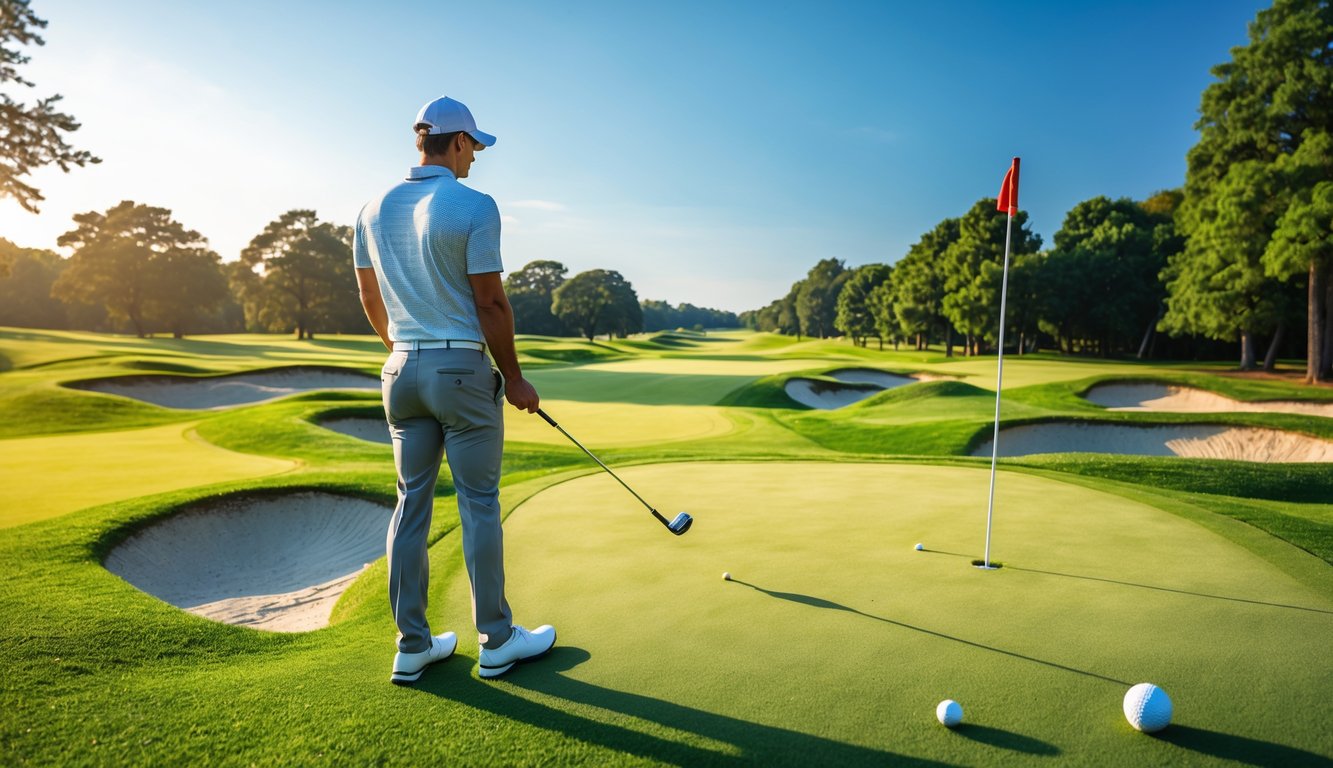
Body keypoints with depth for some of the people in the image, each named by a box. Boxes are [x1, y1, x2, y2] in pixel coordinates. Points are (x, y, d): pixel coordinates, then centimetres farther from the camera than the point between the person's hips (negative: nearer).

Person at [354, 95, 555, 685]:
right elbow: (491, 303, -13)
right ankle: (496, 641, 15)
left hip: (402, 370, 6)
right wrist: (513, 378, -4)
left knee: (412, 504, 10)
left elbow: (370, 299, 15)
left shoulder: (374, 210, 9)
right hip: (463, 369, -6)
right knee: (479, 504, 2)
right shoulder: (474, 207, -11)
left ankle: (413, 647, 18)